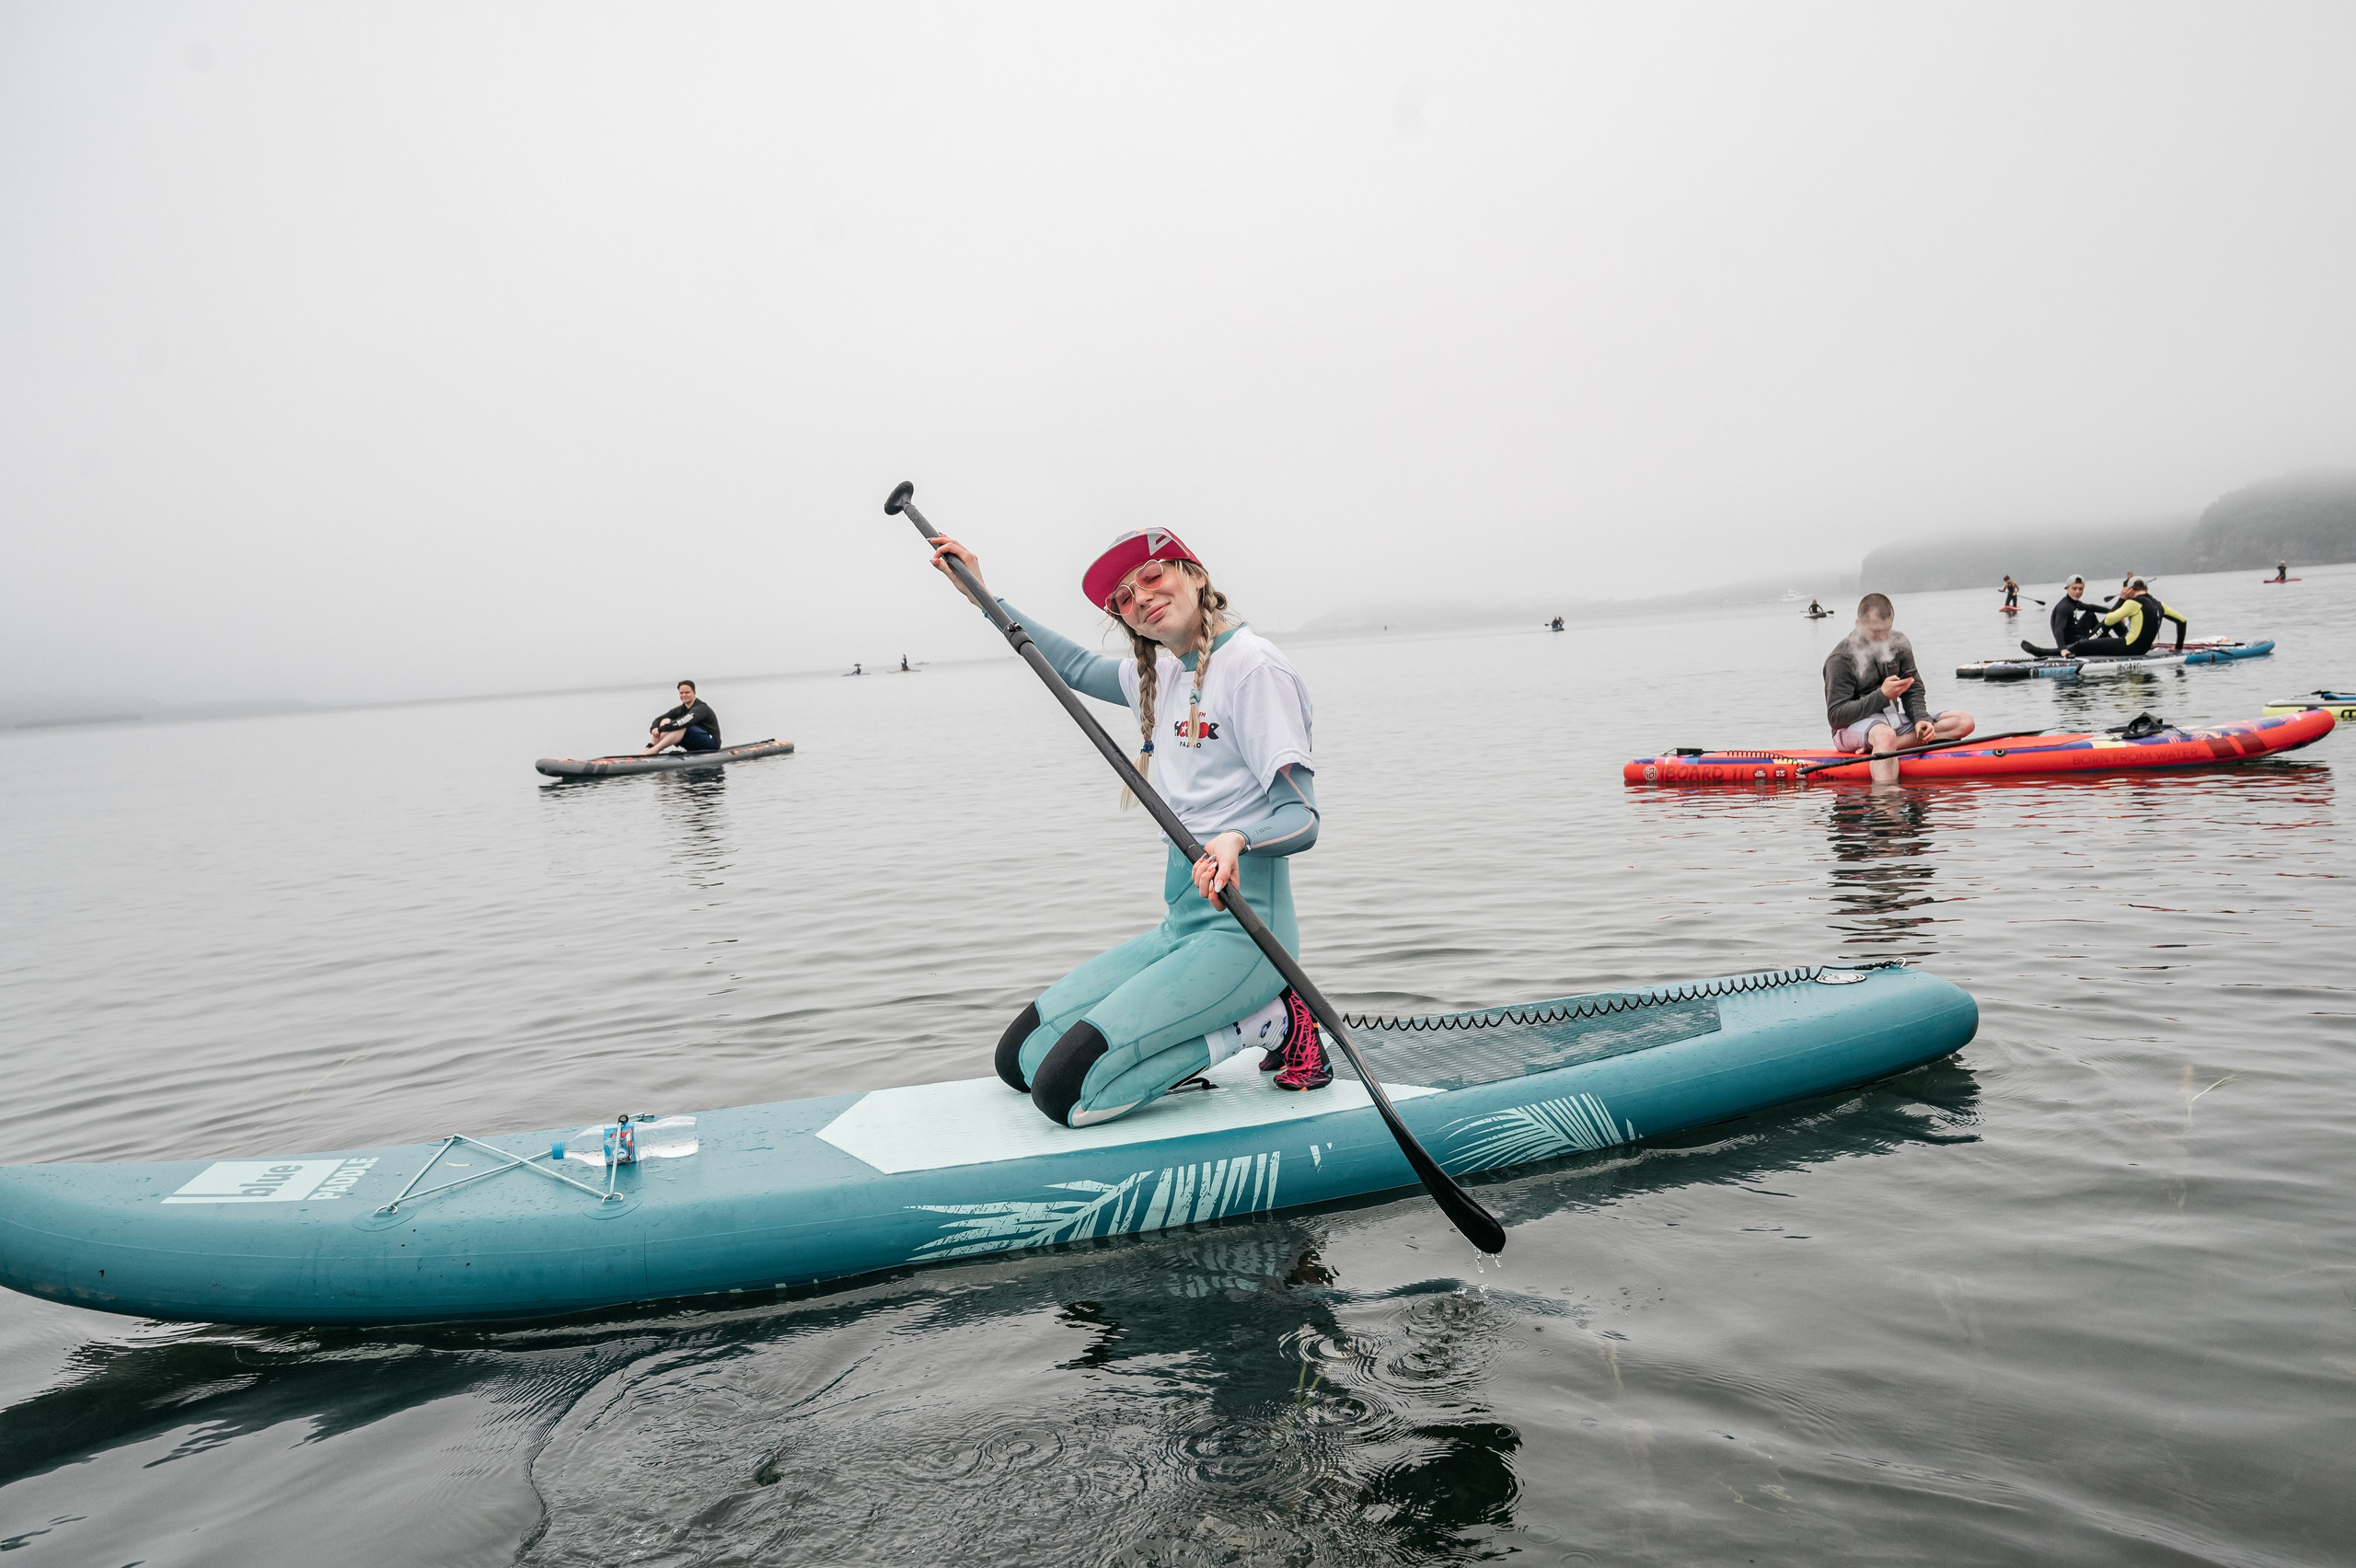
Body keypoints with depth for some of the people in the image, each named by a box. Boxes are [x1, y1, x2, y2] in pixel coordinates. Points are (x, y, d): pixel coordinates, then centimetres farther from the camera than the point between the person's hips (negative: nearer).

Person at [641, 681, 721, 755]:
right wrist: (654, 728, -21)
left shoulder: (701, 708, -15)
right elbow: (658, 719, 3)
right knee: (665, 721, -3)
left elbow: (685, 721, -34)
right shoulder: (681, 709, 8)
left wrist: (661, 729, -36)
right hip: (693, 747, 8)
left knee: (682, 726, -32)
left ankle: (654, 750, -41)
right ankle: (648, 749, -21)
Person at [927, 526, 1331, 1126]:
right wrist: (984, 595, 30)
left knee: (1065, 1092, -18)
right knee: (1018, 1058, 4)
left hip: (1242, 928, -9)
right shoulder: (1160, 675, 13)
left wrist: (1238, 839, -37)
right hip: (1182, 926, 9)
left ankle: (1265, 1024, -3)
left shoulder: (1254, 665, -12)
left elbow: (1302, 817, -16)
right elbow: (1077, 667, 32)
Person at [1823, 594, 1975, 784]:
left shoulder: (1899, 644, 7)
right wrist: (1882, 696, -24)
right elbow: (1835, 716, -17)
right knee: (1885, 735, -41)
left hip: (1892, 721, 8)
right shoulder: (1841, 659, -13)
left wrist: (1921, 719, -11)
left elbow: (1913, 690, 11)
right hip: (1853, 728, -8)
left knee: (1965, 722, -10)